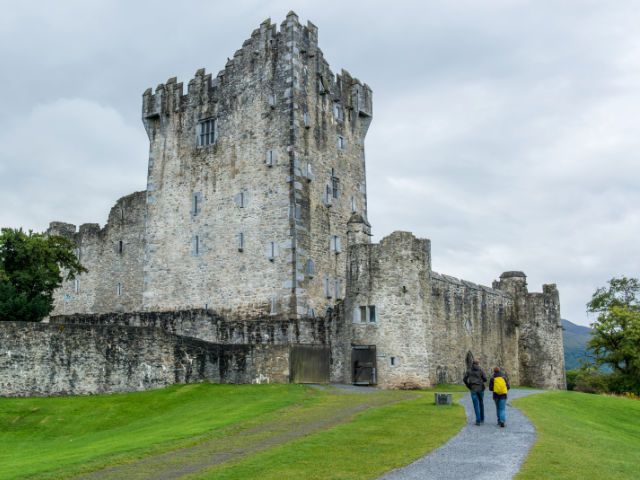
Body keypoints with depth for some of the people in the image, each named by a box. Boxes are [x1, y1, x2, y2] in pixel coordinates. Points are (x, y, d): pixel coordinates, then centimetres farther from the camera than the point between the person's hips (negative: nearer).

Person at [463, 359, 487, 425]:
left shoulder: (469, 370, 4)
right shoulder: (480, 370, 0)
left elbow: (464, 379, 0)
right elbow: (485, 379, -3)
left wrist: (468, 386, 11)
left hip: (473, 389, 0)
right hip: (480, 388, 0)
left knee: (476, 405, 0)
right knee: (481, 403, 18)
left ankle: (478, 421, -8)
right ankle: (482, 419, 22)